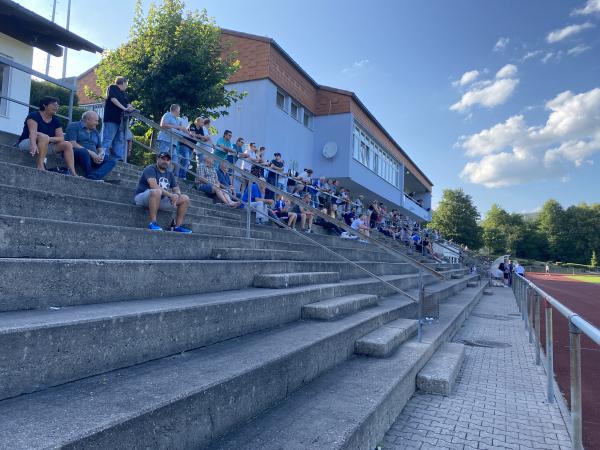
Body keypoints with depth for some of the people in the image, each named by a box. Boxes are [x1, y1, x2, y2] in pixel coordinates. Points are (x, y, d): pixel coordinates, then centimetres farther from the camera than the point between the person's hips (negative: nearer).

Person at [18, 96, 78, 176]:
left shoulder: (55, 120, 8)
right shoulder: (34, 115, -8)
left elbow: (61, 138, -4)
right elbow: (32, 132, -26)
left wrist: (49, 139, -25)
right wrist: (34, 145, -46)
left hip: (46, 145, 6)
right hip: (27, 143, -6)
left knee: (67, 144, -12)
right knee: (43, 137, -35)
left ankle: (73, 173, -25)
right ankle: (40, 165, -42)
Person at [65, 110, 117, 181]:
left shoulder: (95, 132, 24)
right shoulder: (74, 126, 5)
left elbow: (101, 149, 19)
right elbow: (72, 144, -10)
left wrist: (100, 155, -7)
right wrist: (90, 152, -19)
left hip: (93, 158, 6)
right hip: (77, 154, -6)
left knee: (112, 161, -18)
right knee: (84, 151, -39)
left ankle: (93, 177, -43)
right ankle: (90, 176, -29)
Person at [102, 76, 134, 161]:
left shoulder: (123, 93, 23)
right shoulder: (112, 88, 1)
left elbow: (127, 103, 16)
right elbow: (113, 99, -13)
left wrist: (129, 107, -8)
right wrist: (124, 108, -20)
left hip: (120, 119, 8)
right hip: (111, 119, -8)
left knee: (120, 140, 5)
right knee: (108, 139, -11)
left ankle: (119, 157, 6)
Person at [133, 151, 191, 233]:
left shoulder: (170, 174, 14)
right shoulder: (151, 169, -9)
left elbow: (176, 189, 9)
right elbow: (153, 186, -26)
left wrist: (176, 195, -17)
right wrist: (170, 195, -29)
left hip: (161, 200, 7)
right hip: (143, 197, -7)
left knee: (185, 198, -3)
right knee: (157, 191, -41)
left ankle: (178, 226, -4)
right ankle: (153, 223, -35)